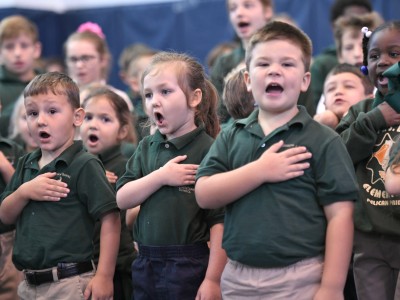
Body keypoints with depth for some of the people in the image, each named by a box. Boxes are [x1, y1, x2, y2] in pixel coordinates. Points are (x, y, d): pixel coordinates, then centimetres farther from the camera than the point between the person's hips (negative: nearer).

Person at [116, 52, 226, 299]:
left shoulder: (208, 151, -10)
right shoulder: (147, 148, 9)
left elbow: (220, 220, -12)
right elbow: (122, 199, 2)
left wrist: (213, 279, -16)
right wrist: (161, 177, -12)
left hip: (189, 266, -6)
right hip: (145, 263, 6)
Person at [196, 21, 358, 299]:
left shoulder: (323, 141, -4)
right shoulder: (231, 137, 8)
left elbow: (340, 216, -8)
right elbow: (204, 195, -3)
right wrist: (260, 171, -15)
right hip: (238, 277, 3)